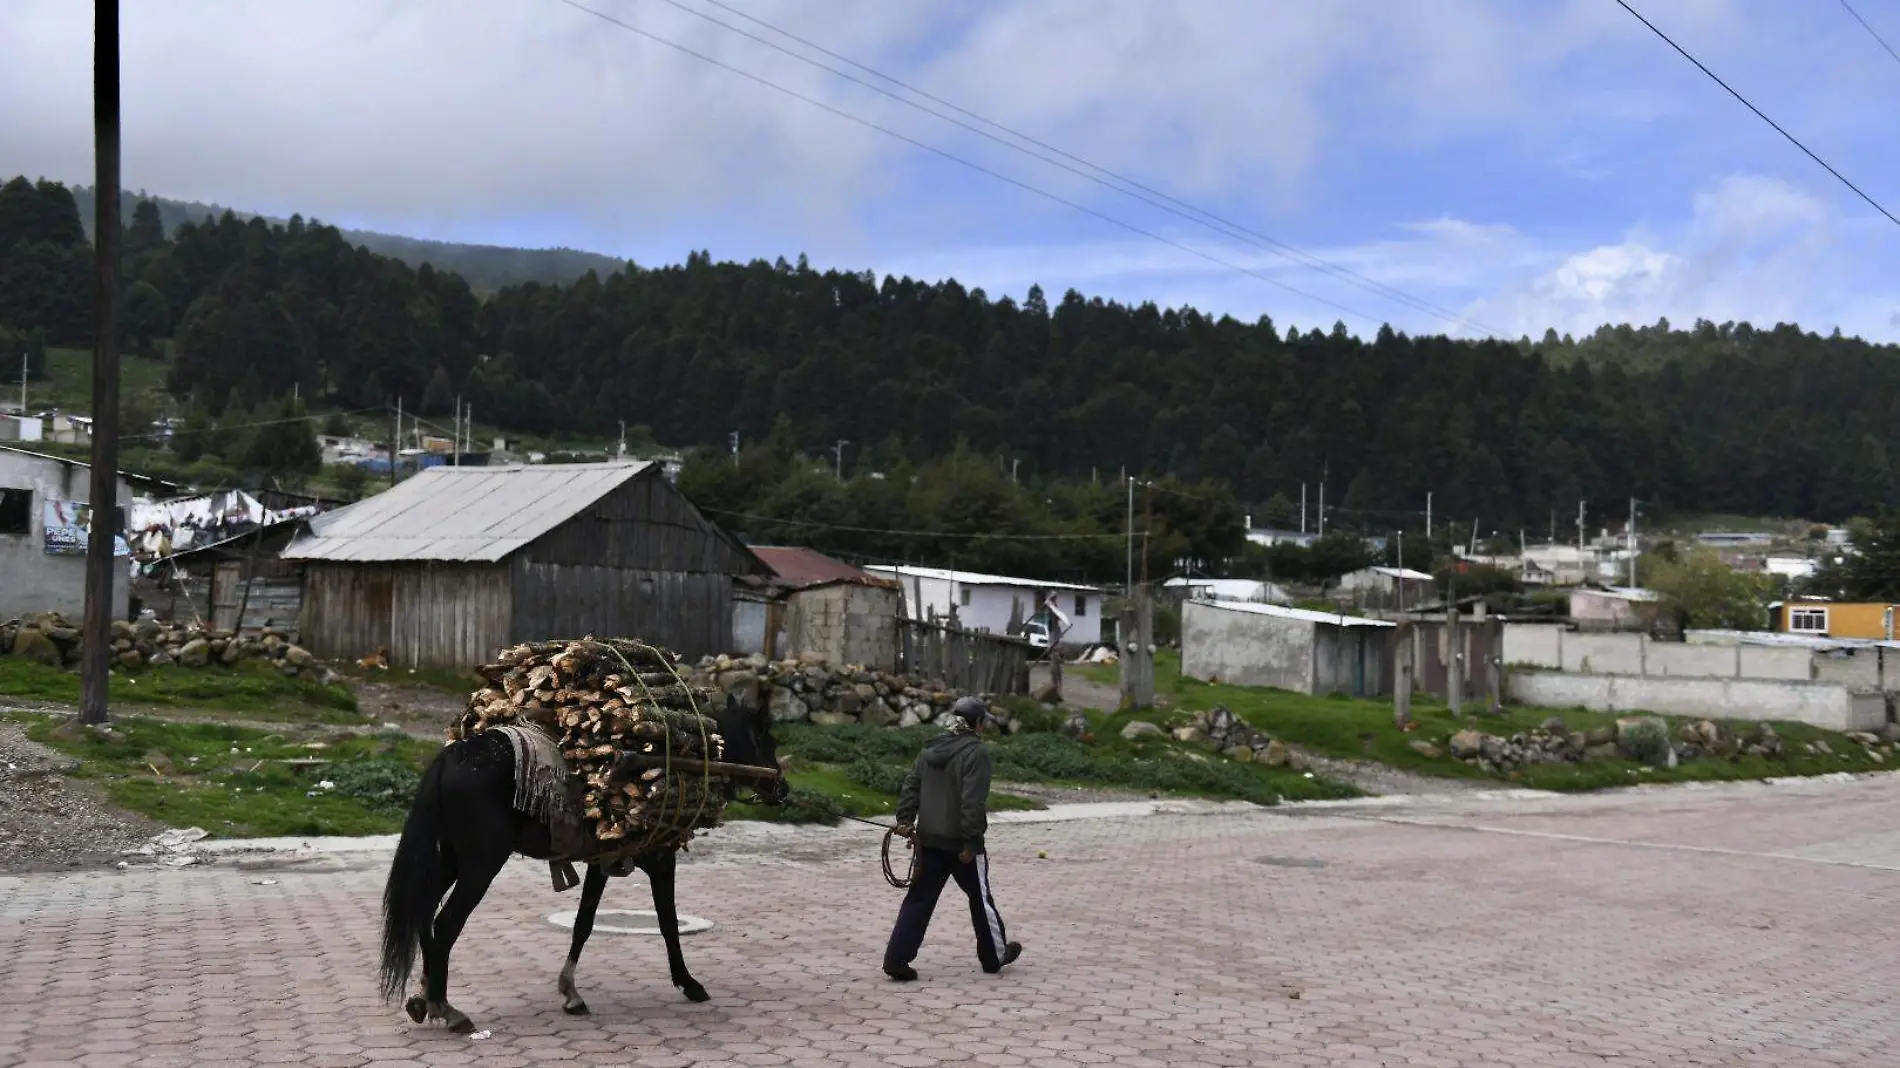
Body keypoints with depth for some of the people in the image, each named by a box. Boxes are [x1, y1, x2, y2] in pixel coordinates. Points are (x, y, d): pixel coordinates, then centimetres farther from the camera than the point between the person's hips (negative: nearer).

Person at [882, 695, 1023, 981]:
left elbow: (911, 786, 8)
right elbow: (973, 802, -20)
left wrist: (905, 819, 8)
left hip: (928, 840, 6)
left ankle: (896, 959, 0)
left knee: (919, 899, 6)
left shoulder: (930, 749, 10)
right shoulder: (976, 752, -14)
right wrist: (970, 843, -18)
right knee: (980, 897, 12)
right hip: (961, 842, -6)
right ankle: (995, 955, 26)